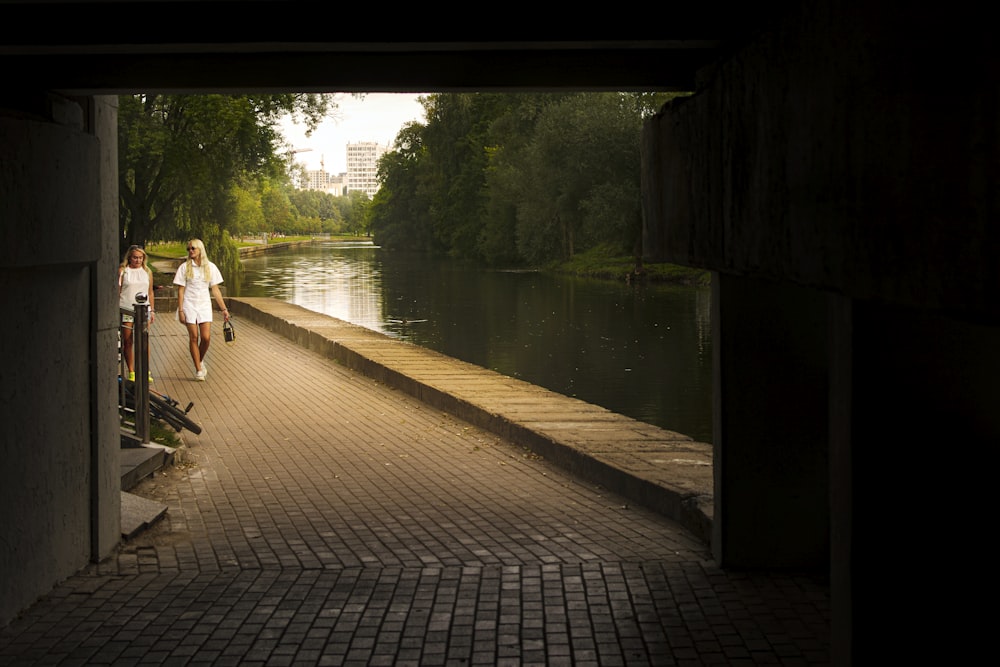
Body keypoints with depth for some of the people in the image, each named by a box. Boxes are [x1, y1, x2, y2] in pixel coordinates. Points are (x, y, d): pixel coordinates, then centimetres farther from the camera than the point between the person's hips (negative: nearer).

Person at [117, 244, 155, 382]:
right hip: (125, 310, -2)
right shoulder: (122, 271, 2)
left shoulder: (147, 271, 11)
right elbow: (117, 291, 2)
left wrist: (151, 310, 12)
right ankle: (131, 372, 9)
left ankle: (146, 371, 2)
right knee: (127, 342, 1)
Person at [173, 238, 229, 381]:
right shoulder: (184, 267, -2)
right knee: (194, 337, -2)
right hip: (189, 305, -2)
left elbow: (215, 290, 7)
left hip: (204, 305, 2)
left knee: (206, 337, -8)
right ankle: (198, 370, 6)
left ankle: (200, 361, 20)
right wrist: (180, 310, -9)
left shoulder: (211, 267, 4)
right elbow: (180, 290, -2)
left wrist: (223, 309, 5)